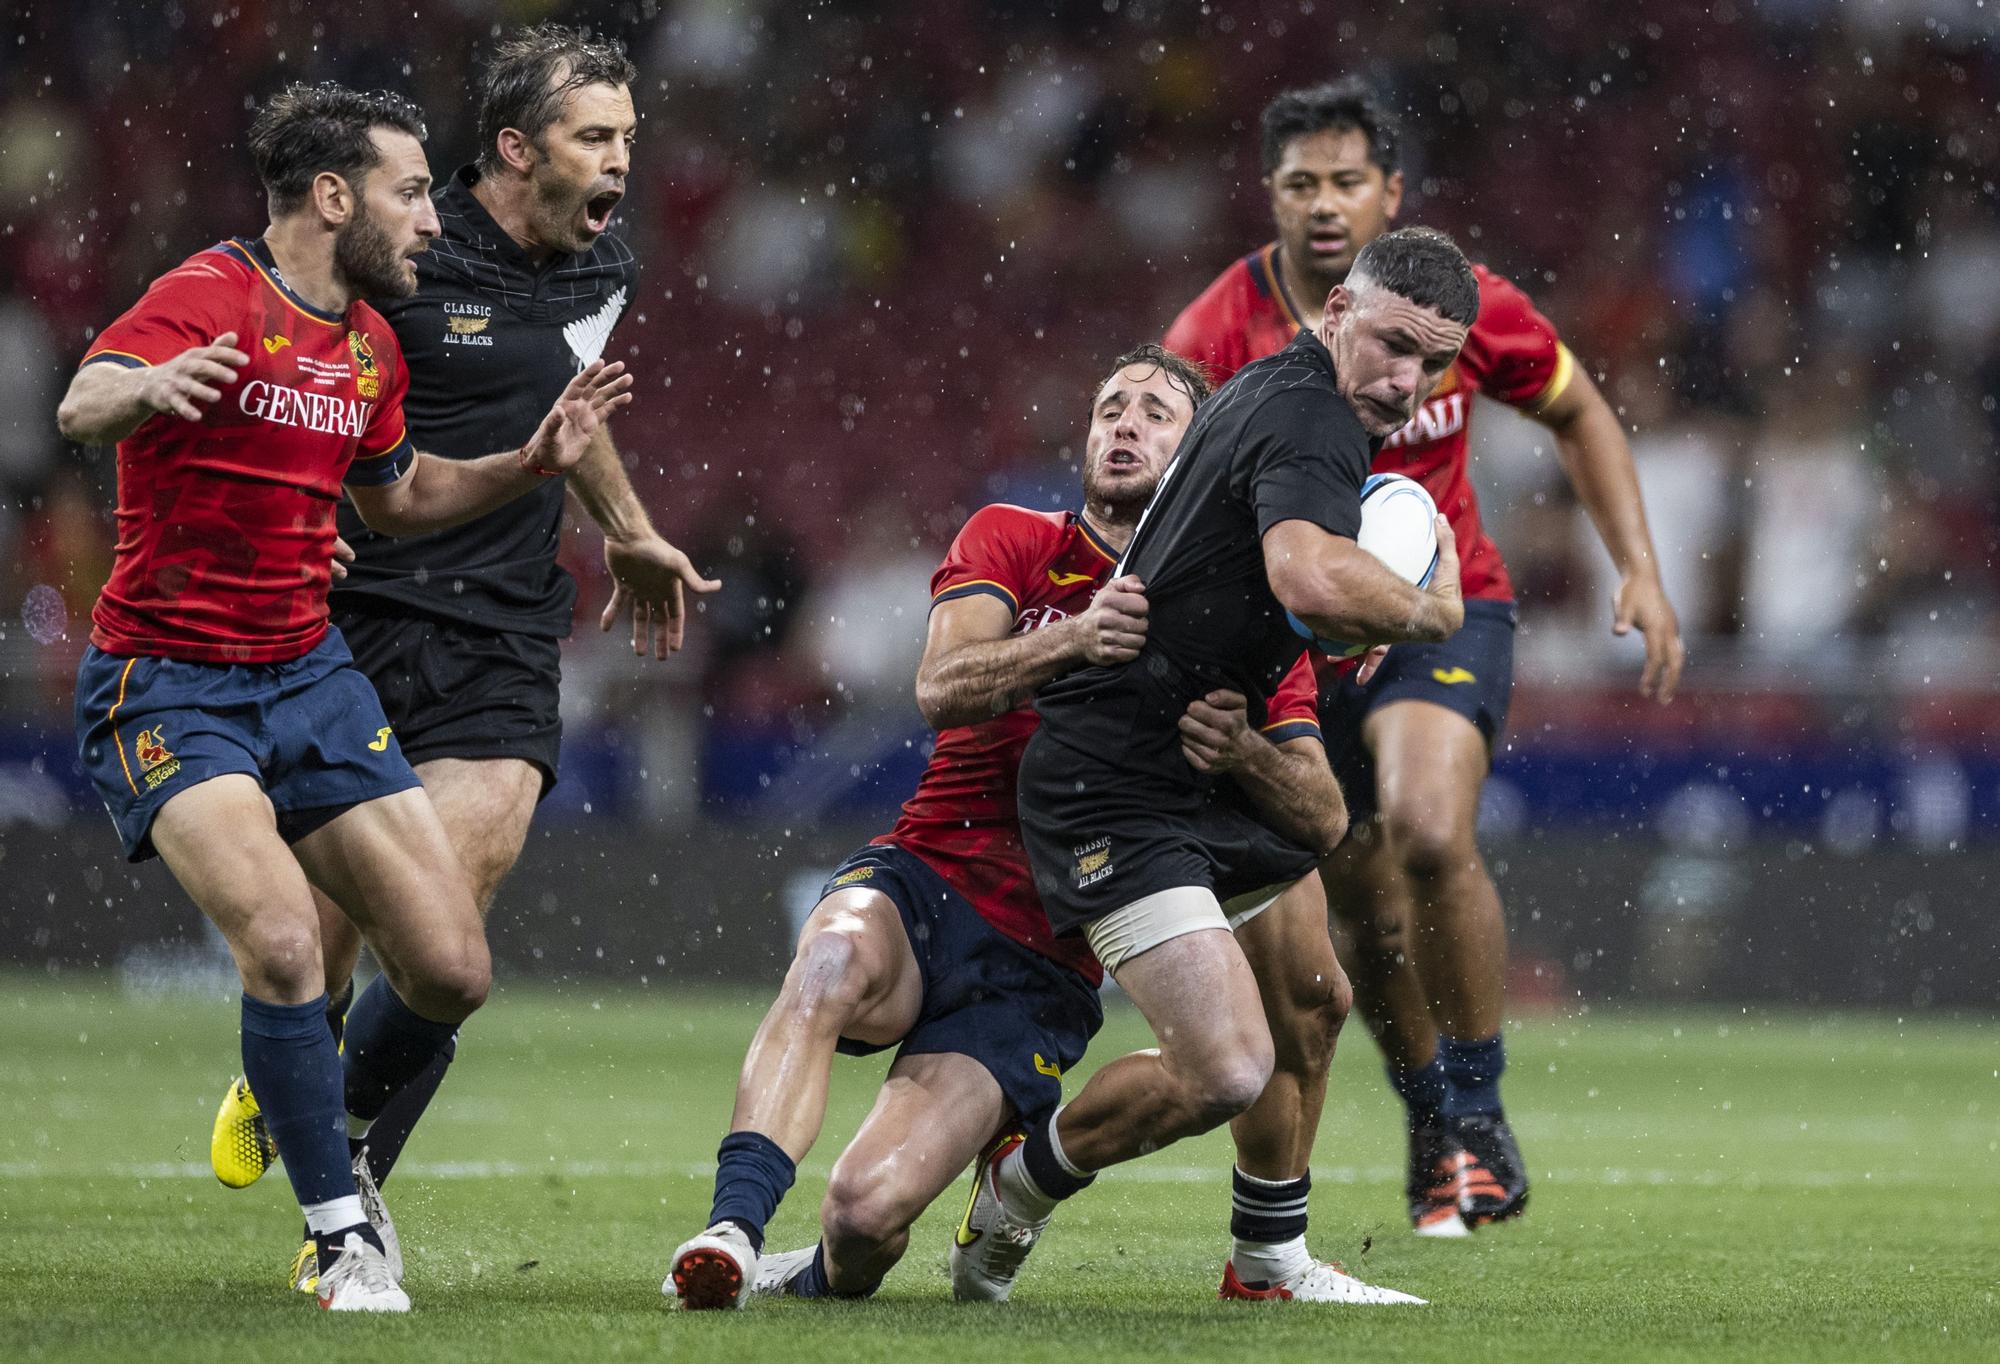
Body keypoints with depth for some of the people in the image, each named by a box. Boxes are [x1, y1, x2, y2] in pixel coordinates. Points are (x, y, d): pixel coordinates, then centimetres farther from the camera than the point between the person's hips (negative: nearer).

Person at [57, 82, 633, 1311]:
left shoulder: (372, 344, 11)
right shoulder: (213, 297, -13)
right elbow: (82, 406, -30)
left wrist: (535, 462, 12)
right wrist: (147, 388, -54)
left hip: (310, 676, 7)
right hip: (167, 688, -7)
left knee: (454, 971, -2)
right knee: (282, 938, -27)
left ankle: (332, 1133, 27)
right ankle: (344, 1237, -11)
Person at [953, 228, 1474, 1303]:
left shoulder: (1276, 395, 16)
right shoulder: (1308, 418, -17)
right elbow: (1309, 575, -39)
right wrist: (1431, 612, -19)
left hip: (1204, 770, 12)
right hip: (1117, 790, -12)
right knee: (1224, 1072, -20)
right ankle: (1021, 1183, 4)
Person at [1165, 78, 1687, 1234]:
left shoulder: (1464, 307, -11)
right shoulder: (1218, 334, -14)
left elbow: (1579, 413, 7)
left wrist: (1642, 572, -1)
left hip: (1446, 608, -1)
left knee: (1430, 835, -28)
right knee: (1371, 921, 5)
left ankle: (1480, 1116, -13)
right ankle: (1436, 1135, 30)